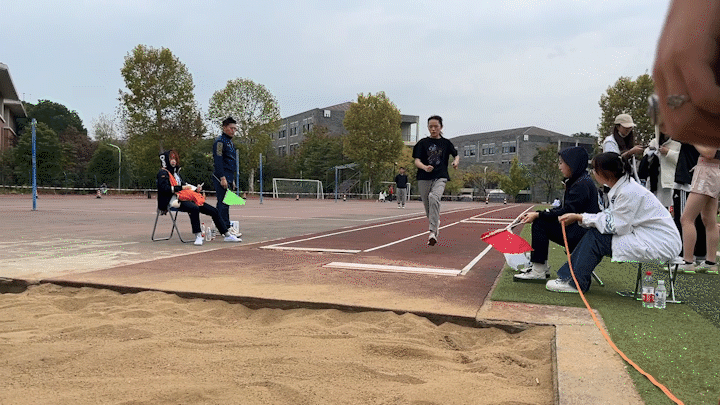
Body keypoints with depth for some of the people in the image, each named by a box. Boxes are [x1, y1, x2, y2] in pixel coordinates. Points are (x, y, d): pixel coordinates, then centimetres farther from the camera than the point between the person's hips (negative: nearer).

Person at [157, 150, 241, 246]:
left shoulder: (175, 172, 29)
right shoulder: (163, 173, 3)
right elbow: (164, 188, -12)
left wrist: (195, 189, 11)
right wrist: (181, 188, -12)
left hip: (186, 198, 9)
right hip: (174, 201, -9)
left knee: (213, 211, -2)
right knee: (194, 208, -41)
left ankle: (227, 235, 1)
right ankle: (198, 236, -35)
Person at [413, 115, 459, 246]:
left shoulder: (446, 143, 8)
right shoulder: (423, 143, 5)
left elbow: (456, 155, 22)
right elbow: (417, 161, -4)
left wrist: (456, 161, -2)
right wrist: (425, 167, -25)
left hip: (440, 177, -2)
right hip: (424, 178, 2)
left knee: (433, 197, -31)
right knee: (428, 208, 8)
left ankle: (432, 232, -33)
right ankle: (436, 223, 41)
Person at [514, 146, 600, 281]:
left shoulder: (583, 184, -16)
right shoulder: (575, 182, 16)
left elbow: (567, 212, -22)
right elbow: (564, 208, 15)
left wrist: (538, 215, -19)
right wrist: (538, 214, 4)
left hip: (582, 233, -10)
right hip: (576, 230, 10)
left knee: (540, 223, -17)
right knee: (540, 219, 9)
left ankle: (538, 271, -14)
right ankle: (542, 267, 11)